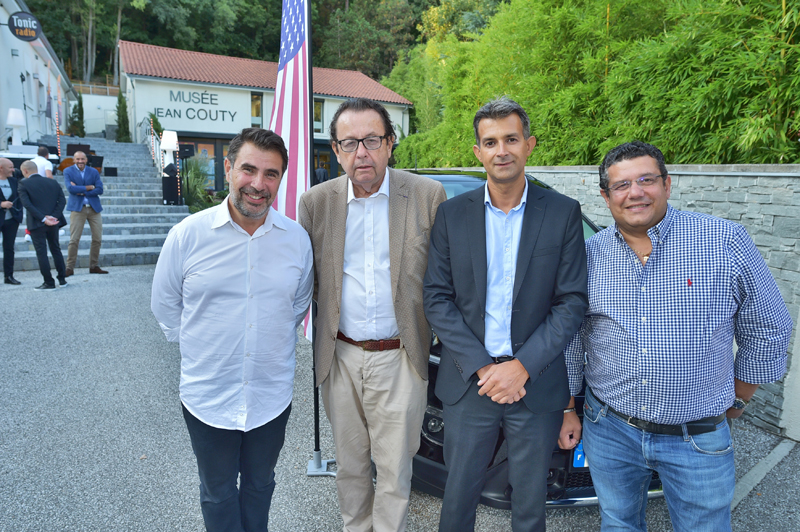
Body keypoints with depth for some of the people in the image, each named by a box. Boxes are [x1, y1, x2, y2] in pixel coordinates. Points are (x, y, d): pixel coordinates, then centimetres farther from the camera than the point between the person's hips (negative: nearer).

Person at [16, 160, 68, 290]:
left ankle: (49, 282, 2)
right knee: (56, 250, 16)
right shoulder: (52, 182, 8)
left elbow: (27, 204, -16)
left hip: (36, 223, -5)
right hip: (53, 222, 5)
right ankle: (62, 279, 19)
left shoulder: (23, 184, -5)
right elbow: (62, 200, -2)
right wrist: (54, 216, -8)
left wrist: (43, 219, -17)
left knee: (41, 252, 1)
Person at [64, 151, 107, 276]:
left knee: (97, 239, 3)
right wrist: (89, 187, -9)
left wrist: (82, 192, -11)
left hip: (94, 208, 3)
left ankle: (94, 266, 15)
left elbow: (100, 189, -3)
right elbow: (70, 188, -12)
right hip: (77, 208, -3)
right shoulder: (68, 171, 2)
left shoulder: (94, 172, 8)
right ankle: (69, 268, 2)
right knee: (74, 240, -6)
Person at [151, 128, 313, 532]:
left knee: (260, 484, 24)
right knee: (217, 492, 20)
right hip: (208, 397, -1)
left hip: (272, 396, 2)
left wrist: (273, 345, 7)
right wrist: (202, 351, 2)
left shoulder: (298, 239, -7)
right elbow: (164, 306, 1)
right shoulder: (188, 235, -11)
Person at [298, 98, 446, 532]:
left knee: (395, 469, 11)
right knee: (349, 464, 21)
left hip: (399, 360, -2)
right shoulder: (316, 202, -1)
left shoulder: (428, 196, -7)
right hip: (340, 358, 3)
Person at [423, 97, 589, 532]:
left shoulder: (563, 213, -2)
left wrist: (521, 366, -14)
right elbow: (436, 299, -3)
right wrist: (482, 367, -12)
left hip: (536, 385, 0)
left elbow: (572, 301, -5)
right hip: (467, 382, 1)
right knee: (459, 496, 16)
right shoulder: (452, 214, 0)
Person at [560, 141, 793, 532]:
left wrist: (737, 400, 6)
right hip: (607, 430, 2)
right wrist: (567, 410, 8)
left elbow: (767, 329, 0)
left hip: (699, 440, -1)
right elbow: (569, 338, 5)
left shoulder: (725, 241, -9)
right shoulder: (588, 254, -2)